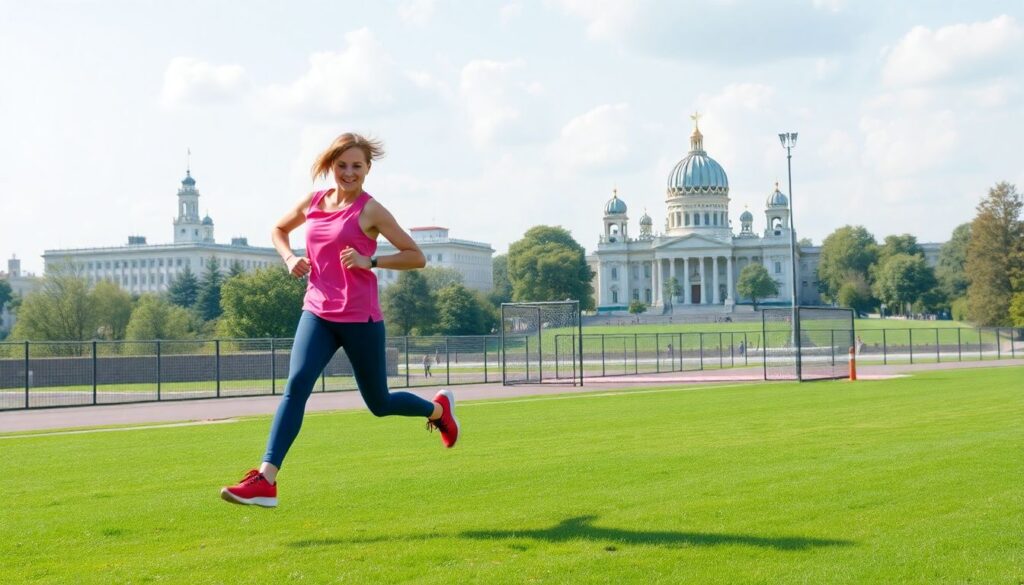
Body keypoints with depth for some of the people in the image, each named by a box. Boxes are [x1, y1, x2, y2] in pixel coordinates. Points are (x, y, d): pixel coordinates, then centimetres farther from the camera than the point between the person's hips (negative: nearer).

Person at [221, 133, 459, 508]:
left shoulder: (370, 210, -7)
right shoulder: (313, 203, 7)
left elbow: (416, 257, -8)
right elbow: (278, 229, 27)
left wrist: (370, 261, -21)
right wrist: (289, 258, 7)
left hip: (361, 319, -4)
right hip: (317, 313, 4)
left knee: (379, 403, 10)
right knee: (296, 385, -17)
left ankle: (438, 408, 42)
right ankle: (266, 479, -23)